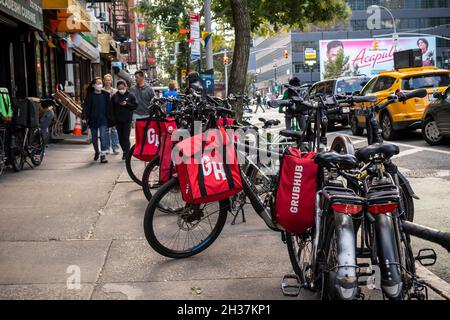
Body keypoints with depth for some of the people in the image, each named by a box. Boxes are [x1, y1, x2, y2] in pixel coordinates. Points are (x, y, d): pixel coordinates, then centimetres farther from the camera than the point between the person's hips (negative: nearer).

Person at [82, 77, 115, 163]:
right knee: (94, 138, 12)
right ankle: (97, 152, 33)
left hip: (103, 120, -1)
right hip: (93, 120, 1)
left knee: (103, 136, -13)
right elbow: (86, 105, -5)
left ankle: (103, 154, -12)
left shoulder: (105, 94, 2)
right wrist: (84, 116, -21)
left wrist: (111, 119, 4)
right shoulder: (90, 95, 1)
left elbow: (109, 107, 5)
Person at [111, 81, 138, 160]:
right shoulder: (114, 96, 6)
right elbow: (112, 108, 6)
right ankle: (125, 151, 22)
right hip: (118, 120, 3)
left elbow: (135, 106, 0)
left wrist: (127, 104, -16)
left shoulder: (131, 96, 1)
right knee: (120, 138, 8)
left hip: (127, 120, -3)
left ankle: (126, 153, 2)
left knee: (126, 137, -6)